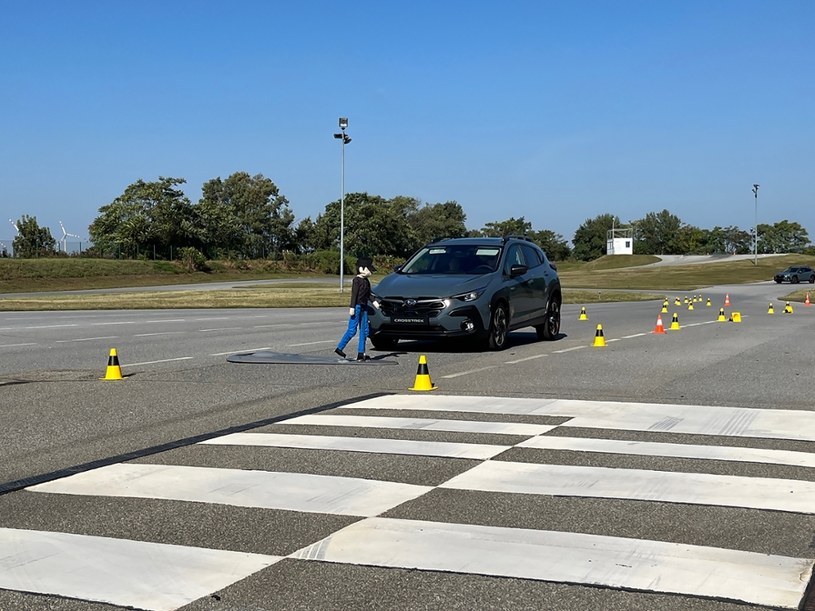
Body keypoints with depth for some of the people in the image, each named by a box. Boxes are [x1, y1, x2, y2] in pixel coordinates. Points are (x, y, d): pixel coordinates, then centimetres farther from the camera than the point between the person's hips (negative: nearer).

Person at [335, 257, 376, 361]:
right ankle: (339, 348, 2)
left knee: (364, 330, 6)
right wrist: (352, 307, -18)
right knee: (352, 330, -8)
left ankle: (361, 353, 8)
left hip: (364, 306, 9)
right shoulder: (357, 280, -11)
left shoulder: (366, 281, 14)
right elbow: (354, 294, -15)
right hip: (357, 306, -9)